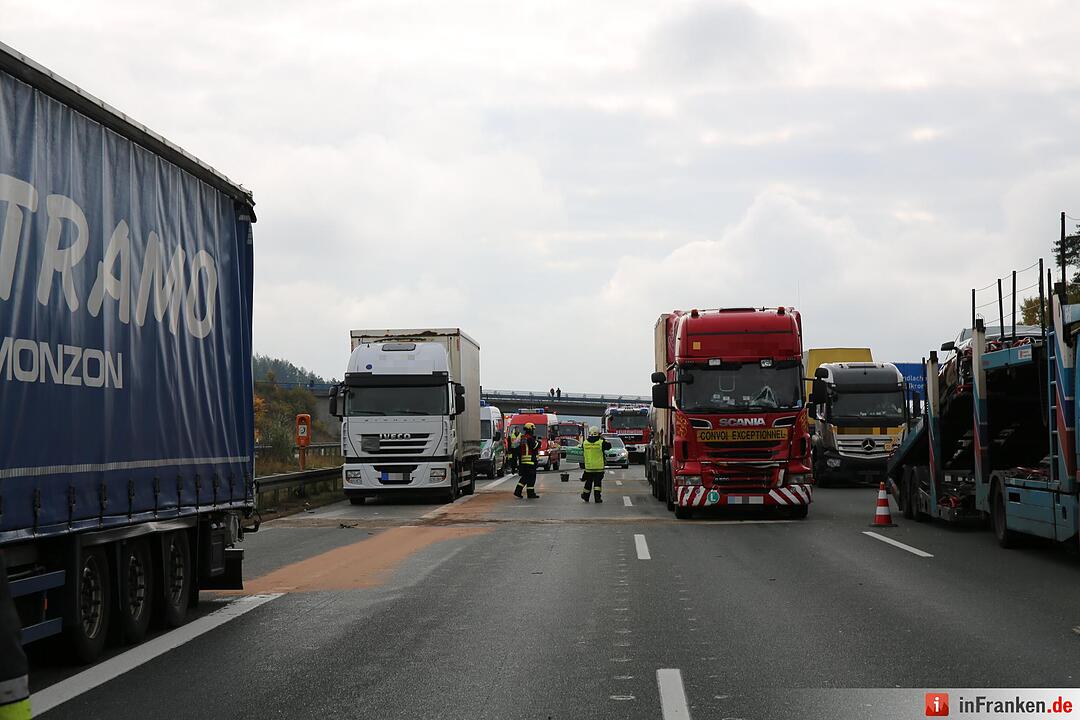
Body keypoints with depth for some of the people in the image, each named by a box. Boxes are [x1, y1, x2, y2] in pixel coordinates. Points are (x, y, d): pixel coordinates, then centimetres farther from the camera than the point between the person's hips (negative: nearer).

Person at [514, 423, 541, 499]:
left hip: (523, 461, 10)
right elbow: (535, 447, -18)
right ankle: (530, 494, -4)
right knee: (531, 477, -5)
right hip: (530, 460, -10)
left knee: (525, 477, 15)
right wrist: (538, 442, 2)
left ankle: (517, 491, 11)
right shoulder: (530, 438, -13)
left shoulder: (523, 438, 16)